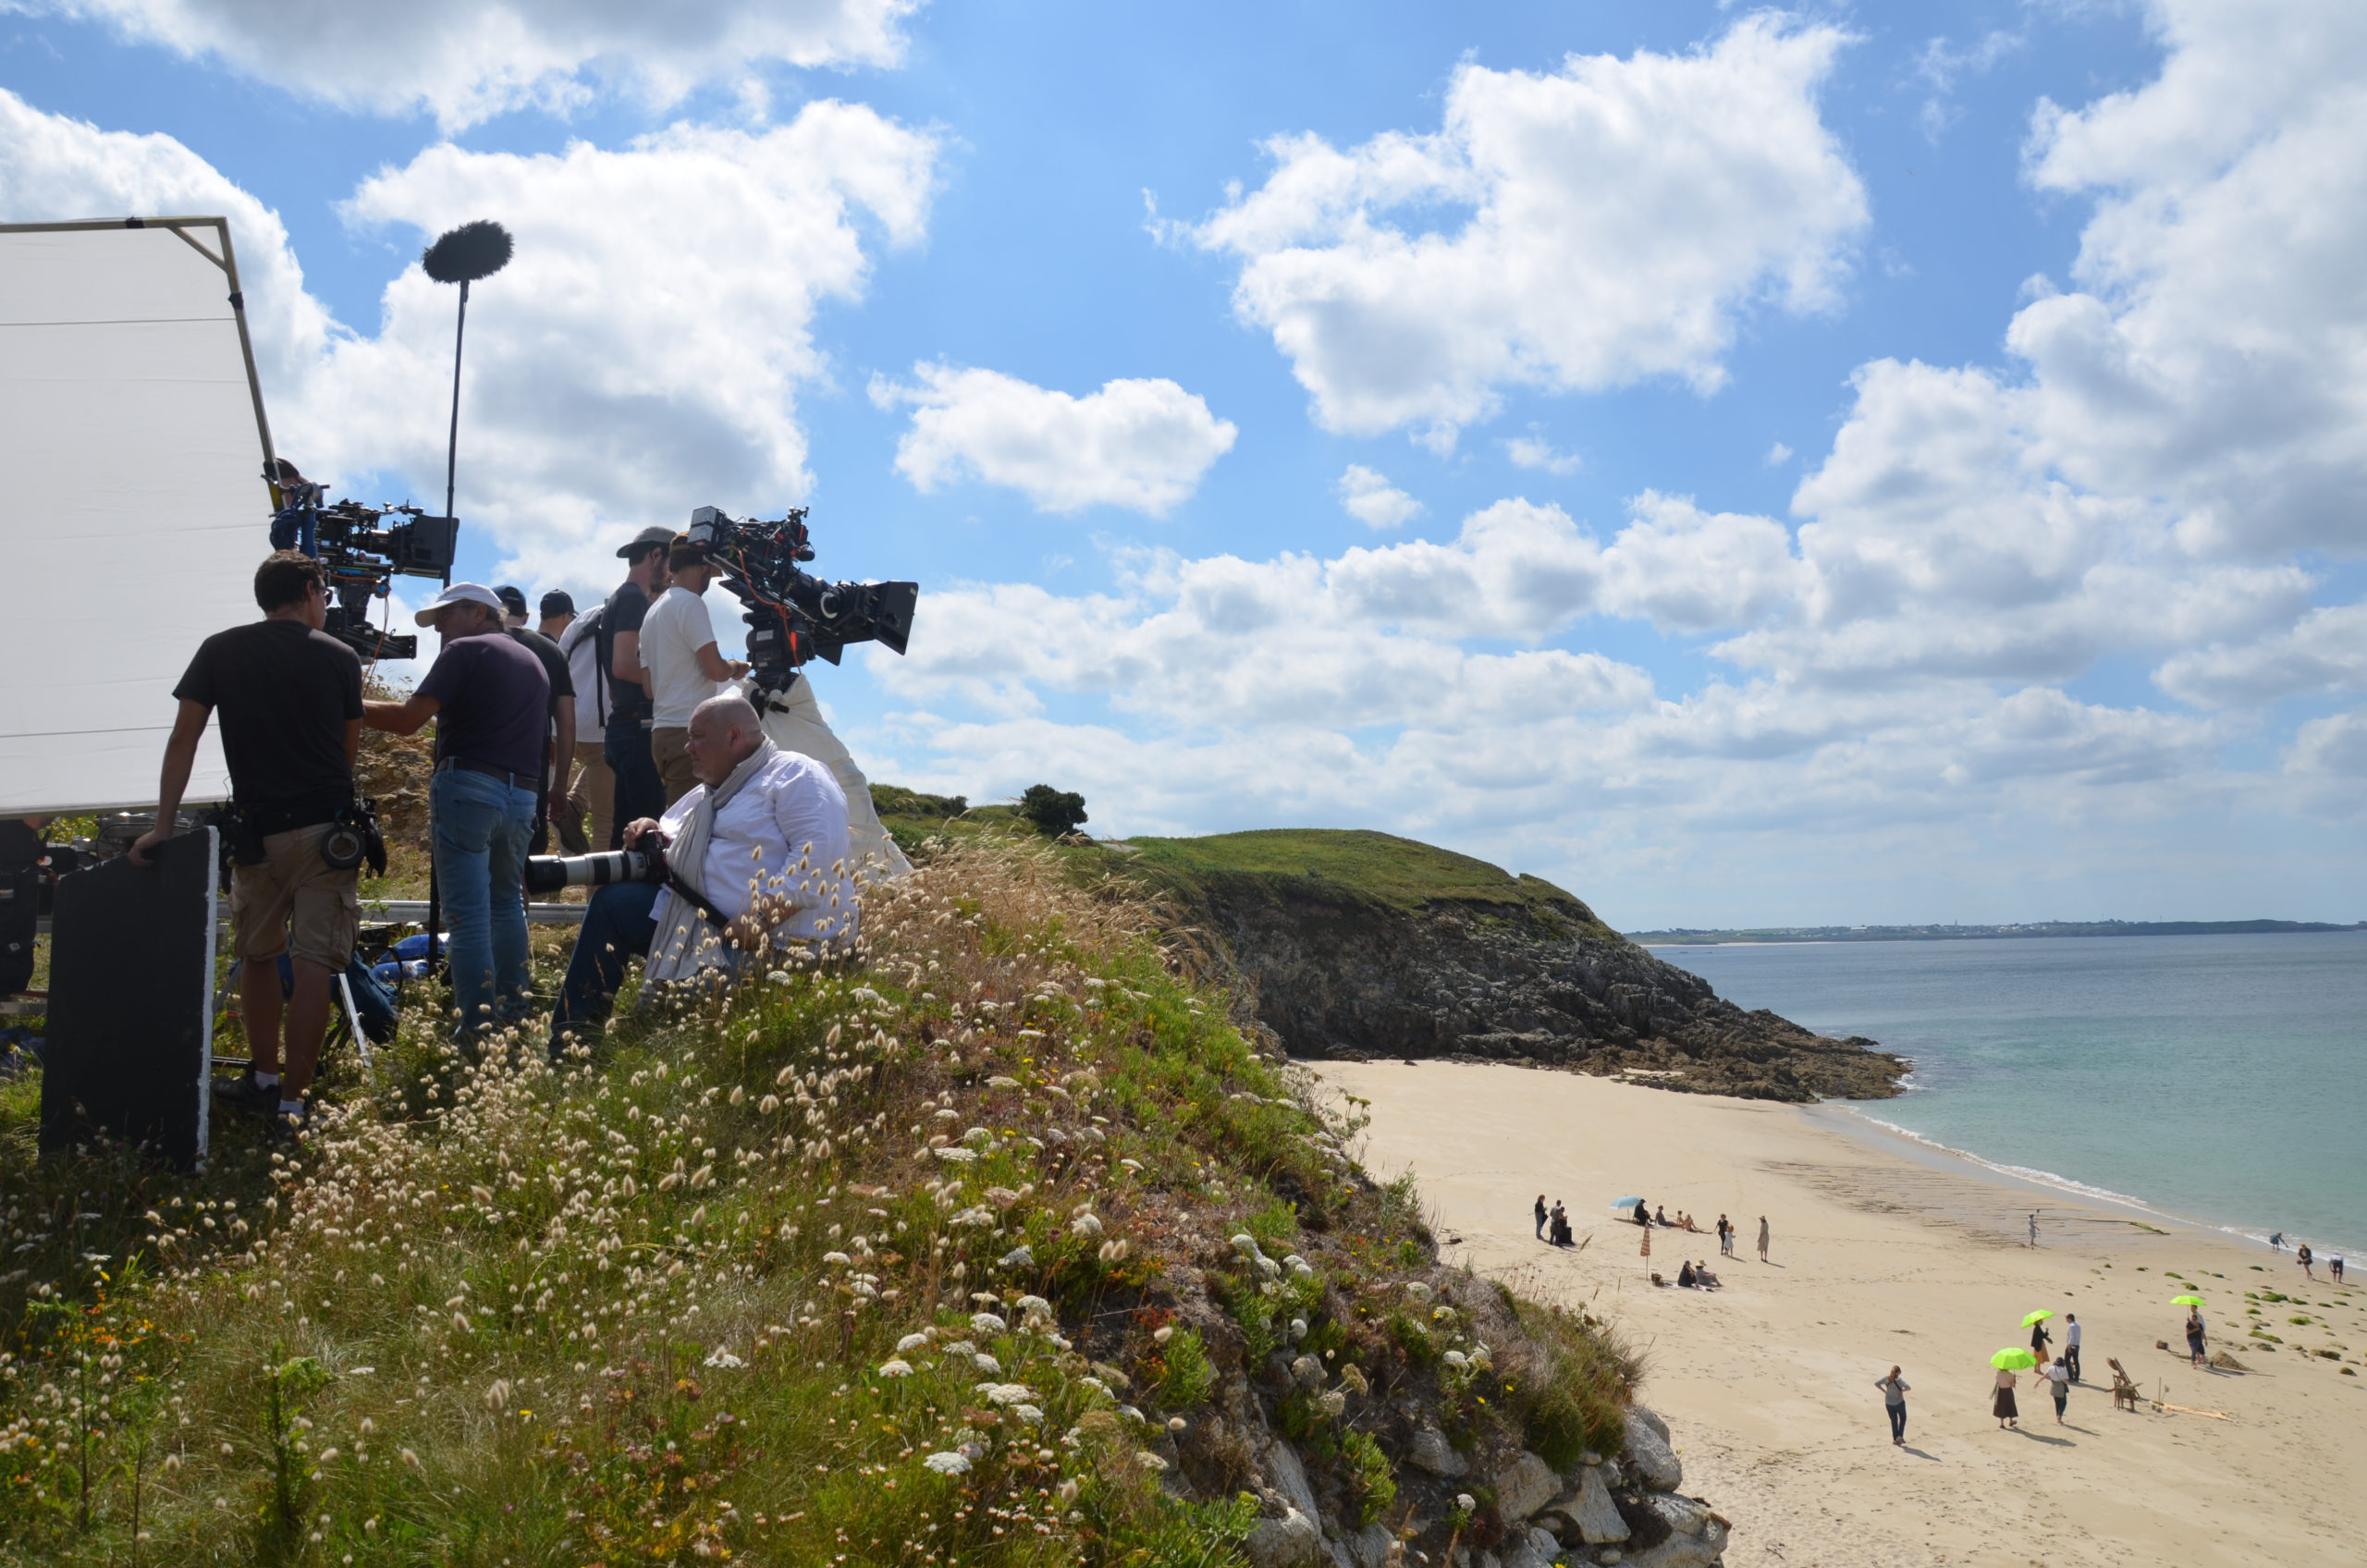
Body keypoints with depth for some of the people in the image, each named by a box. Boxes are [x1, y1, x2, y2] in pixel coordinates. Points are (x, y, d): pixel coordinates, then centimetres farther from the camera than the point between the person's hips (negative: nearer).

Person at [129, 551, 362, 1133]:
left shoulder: (220, 651, 5)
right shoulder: (341, 658, 2)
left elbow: (183, 741, 1)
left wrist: (162, 826, 2)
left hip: (257, 828, 2)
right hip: (327, 826, -2)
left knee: (257, 956, 20)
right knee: (314, 964, -2)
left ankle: (263, 1078, 28)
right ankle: (291, 1102, -3)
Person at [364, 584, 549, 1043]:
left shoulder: (466, 651, -1)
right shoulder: (534, 664, 22)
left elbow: (408, 719, -10)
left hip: (468, 786, -7)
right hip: (522, 797, 7)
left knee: (467, 914, -5)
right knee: (507, 905, 19)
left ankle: (476, 1030, -7)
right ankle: (513, 1015, 22)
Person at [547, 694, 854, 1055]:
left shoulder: (794, 775, -8)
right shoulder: (708, 793, 23)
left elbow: (819, 854, -22)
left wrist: (761, 917, -29)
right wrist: (655, 834, 8)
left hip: (784, 939, -10)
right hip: (711, 923, 10)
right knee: (613, 901, 8)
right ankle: (571, 1036, 11)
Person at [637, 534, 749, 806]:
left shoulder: (654, 611, 21)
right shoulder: (690, 603, -7)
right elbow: (715, 669, -14)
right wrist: (735, 667, 7)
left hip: (662, 730, 9)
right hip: (688, 730, -9)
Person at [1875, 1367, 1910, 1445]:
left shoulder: (1886, 1379, -7)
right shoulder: (1899, 1380, -19)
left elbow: (1876, 1383, -5)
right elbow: (1908, 1387, -31)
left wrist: (1884, 1391, 0)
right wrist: (1903, 1390, -12)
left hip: (1888, 1403, 3)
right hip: (1899, 1402, -3)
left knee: (1893, 1420, 17)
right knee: (1903, 1418, 20)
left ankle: (1895, 1439, 19)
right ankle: (1900, 1436, 9)